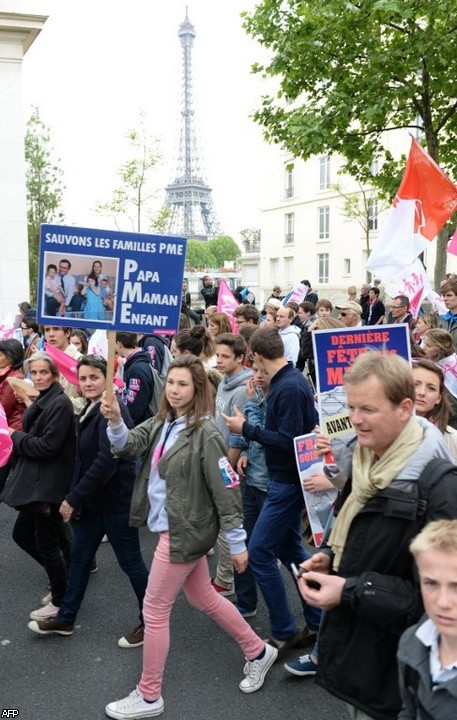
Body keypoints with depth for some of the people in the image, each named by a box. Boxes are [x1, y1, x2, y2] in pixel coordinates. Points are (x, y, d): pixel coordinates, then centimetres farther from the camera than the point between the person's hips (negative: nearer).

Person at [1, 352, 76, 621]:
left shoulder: (60, 403, -17)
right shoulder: (41, 402, 13)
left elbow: (47, 446, -21)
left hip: (50, 485, -10)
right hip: (35, 482, 10)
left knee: (46, 543, 1)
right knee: (22, 534, 16)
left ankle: (61, 603, 18)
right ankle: (63, 577, 32)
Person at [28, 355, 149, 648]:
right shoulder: (90, 410, 9)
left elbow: (106, 462, -27)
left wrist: (73, 498, -22)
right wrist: (76, 496, 7)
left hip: (116, 500, -9)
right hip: (95, 500, 9)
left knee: (130, 561, 3)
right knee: (80, 555, 17)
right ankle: (65, 619, 32)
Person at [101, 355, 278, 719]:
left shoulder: (205, 433, -20)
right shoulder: (162, 422, 4)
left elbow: (226, 490, -19)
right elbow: (130, 444, -8)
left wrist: (237, 543, -16)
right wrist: (115, 421, -29)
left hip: (185, 532, -9)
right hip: (176, 527, 9)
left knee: (155, 611, 2)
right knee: (203, 597, 21)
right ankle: (258, 652, 39)